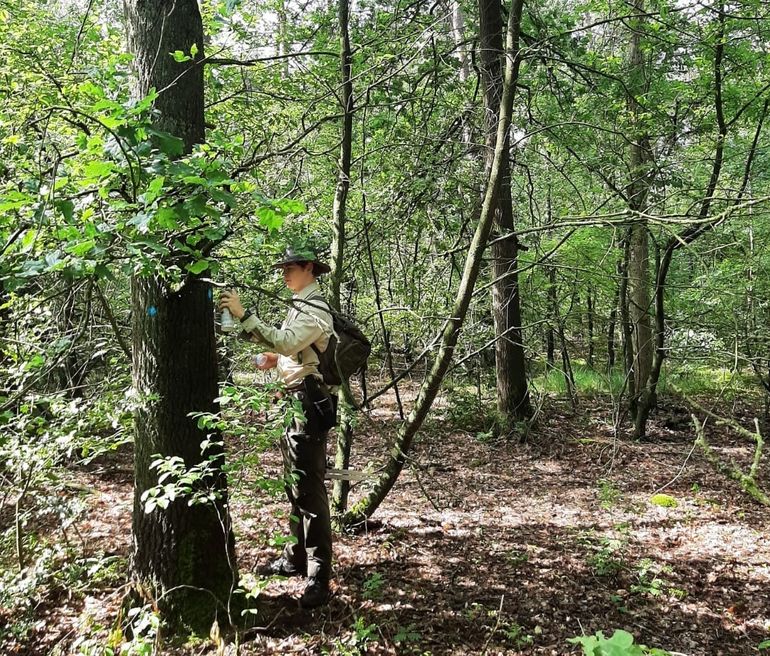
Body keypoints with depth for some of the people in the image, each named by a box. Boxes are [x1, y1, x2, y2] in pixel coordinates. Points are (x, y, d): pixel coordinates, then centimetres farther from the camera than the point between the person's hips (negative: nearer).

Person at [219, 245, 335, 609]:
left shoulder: (314, 308, -14)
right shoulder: (302, 304, 18)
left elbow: (284, 341, -29)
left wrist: (243, 315, -31)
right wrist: (278, 359, 7)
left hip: (307, 402, -11)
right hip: (295, 400, 11)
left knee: (309, 487, -9)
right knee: (295, 483, 17)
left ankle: (319, 575, -3)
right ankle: (297, 557, 30)